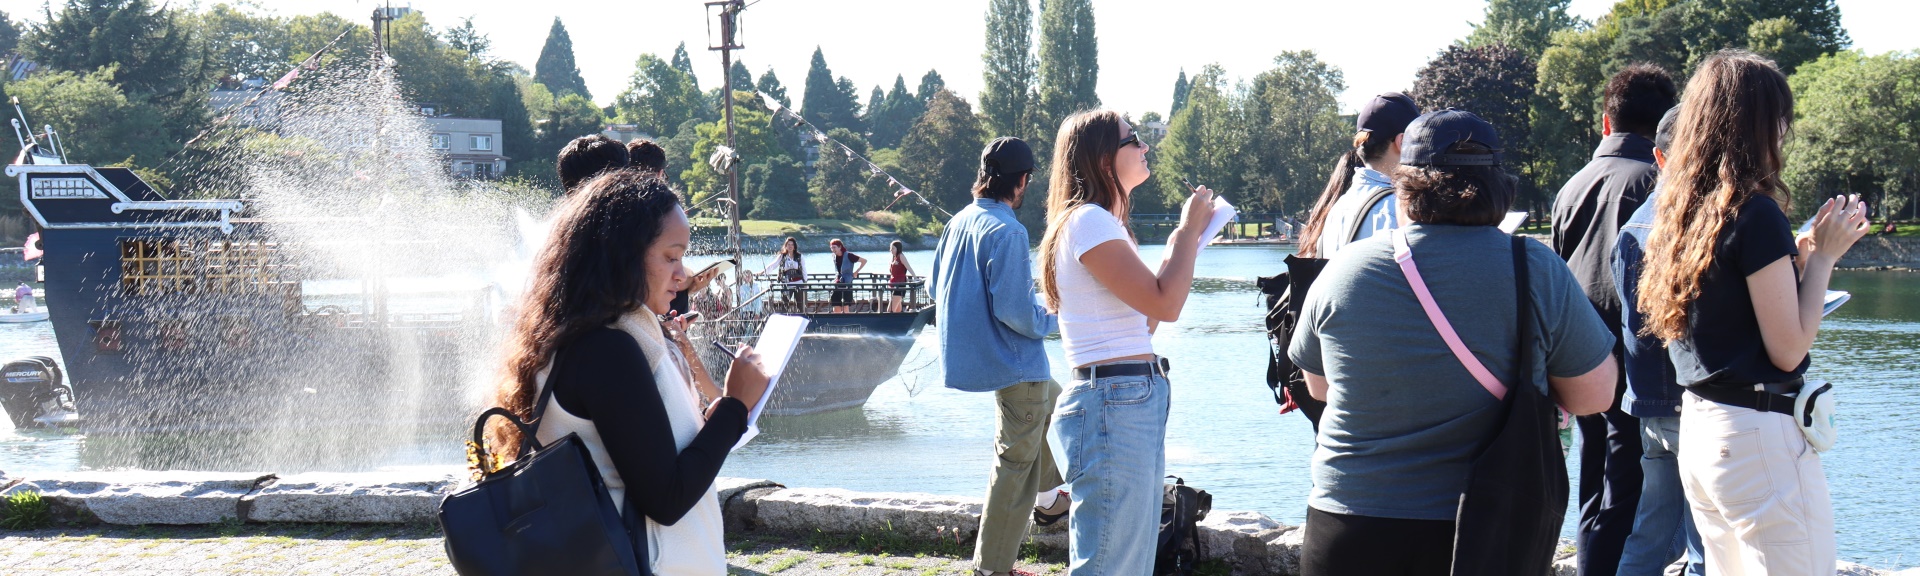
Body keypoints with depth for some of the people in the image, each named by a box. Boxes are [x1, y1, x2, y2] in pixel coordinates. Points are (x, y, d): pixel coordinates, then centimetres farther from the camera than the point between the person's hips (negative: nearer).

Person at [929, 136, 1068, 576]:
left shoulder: (960, 221, 4)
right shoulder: (1006, 231, -22)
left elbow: (934, 287, 13)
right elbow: (1014, 310, -26)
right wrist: (1054, 321, -8)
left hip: (973, 354, 9)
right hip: (1013, 363, -9)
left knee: (1054, 401, 31)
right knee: (1016, 461, 1)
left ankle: (1047, 498, 35)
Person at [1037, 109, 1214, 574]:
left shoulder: (1104, 222, 20)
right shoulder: (1088, 221, -12)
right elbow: (1165, 304, -18)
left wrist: (1183, 241, 17)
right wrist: (1189, 229, -4)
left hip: (1139, 402, 11)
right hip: (1113, 404, -11)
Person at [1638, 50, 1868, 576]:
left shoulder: (1681, 213, 8)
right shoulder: (1756, 213, -15)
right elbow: (1788, 349, -14)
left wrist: (1802, 255, 14)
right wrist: (1822, 257, -4)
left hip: (1699, 428, 9)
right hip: (1761, 435, -9)